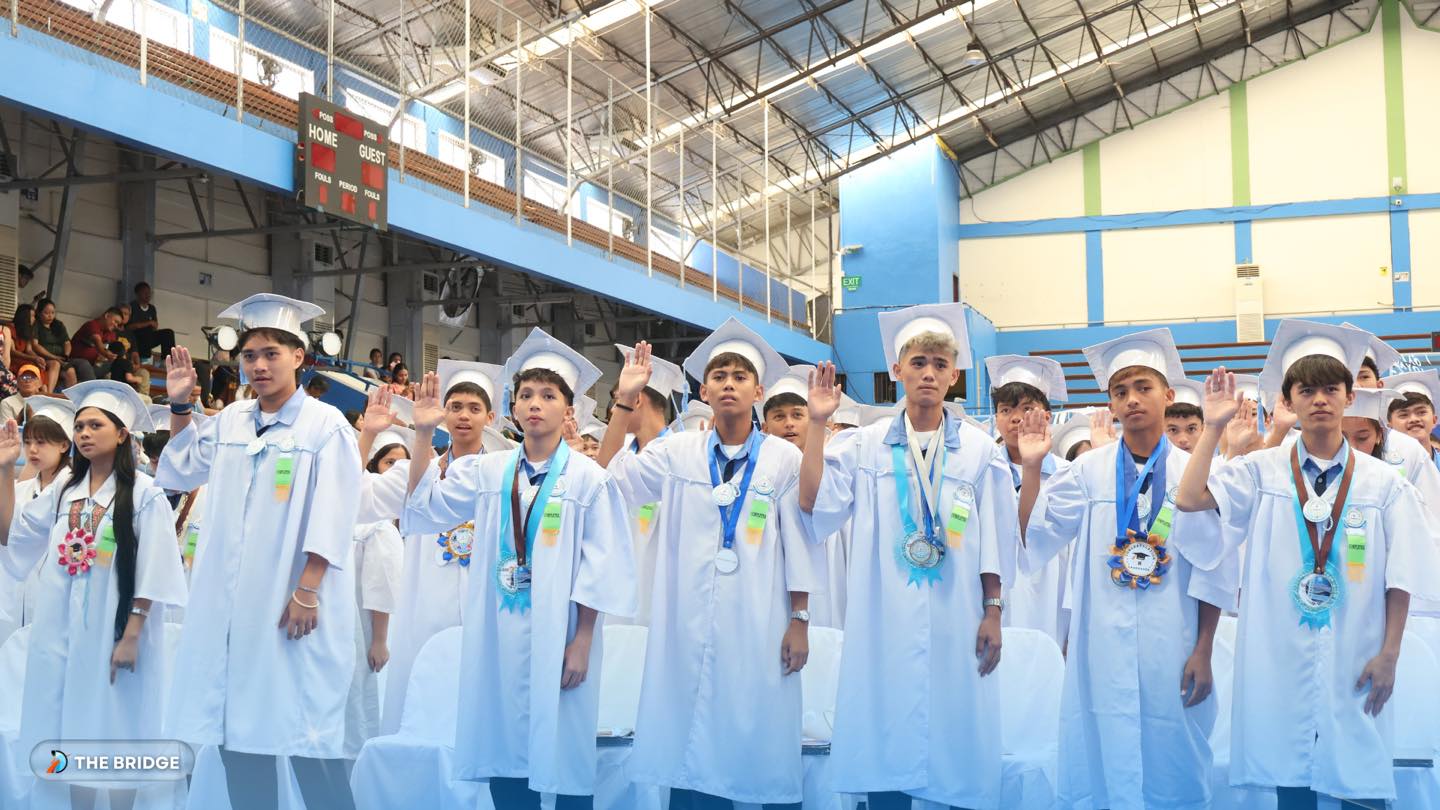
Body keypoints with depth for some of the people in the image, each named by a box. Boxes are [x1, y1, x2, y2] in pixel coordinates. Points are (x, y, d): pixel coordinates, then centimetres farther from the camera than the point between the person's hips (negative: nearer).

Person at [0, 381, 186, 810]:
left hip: (114, 629, -5)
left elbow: (152, 571, -10)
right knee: (71, 728, 9)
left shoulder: (144, 493, -6)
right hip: (61, 630, 5)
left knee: (115, 728, 1)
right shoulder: (63, 489, 9)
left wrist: (131, 636, -15)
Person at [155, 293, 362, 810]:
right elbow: (181, 474, 25)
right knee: (236, 723, 10)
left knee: (304, 728, -5)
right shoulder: (230, 421, 10)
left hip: (292, 603, -6)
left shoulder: (326, 425, -7)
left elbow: (331, 519, -12)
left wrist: (307, 593, -17)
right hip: (231, 603, 6)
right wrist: (179, 407, 14)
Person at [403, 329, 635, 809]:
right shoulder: (488, 471, 9)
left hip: (558, 635, -4)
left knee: (562, 750, 0)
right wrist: (423, 433, -2)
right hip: (499, 634, 4)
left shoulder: (588, 477, -4)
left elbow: (600, 565, -6)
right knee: (503, 748, 8)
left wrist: (581, 641, -10)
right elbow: (425, 503, 6)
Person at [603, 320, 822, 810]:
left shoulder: (784, 458, 1)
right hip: (690, 630, 2)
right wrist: (624, 402, -2)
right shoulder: (677, 453, 7)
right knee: (691, 755, 3)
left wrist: (799, 621, -2)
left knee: (761, 747, 1)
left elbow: (799, 543, 1)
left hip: (759, 630, -2)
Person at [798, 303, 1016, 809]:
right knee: (884, 746, 2)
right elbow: (814, 503, -8)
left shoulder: (979, 450, 5)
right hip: (887, 622, 0)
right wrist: (817, 424, -9)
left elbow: (993, 540, 6)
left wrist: (993, 612, 1)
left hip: (956, 621, 0)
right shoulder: (866, 445, 5)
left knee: (959, 745, 2)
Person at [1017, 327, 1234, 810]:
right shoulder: (1089, 470, 3)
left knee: (1170, 763, 5)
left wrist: (1204, 652, -2)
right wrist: (1030, 467, -11)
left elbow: (1213, 570, 1)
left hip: (1172, 650, -1)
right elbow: (1035, 538, -3)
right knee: (1102, 761, 4)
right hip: (1103, 648, 1)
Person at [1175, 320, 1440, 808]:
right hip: (1280, 657, 0)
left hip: (1354, 659, 0)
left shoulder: (1382, 482, 2)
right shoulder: (1263, 471, 1)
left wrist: (1389, 654, -3)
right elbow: (1189, 499, -13)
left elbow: (1401, 576, 2)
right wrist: (1213, 426, -9)